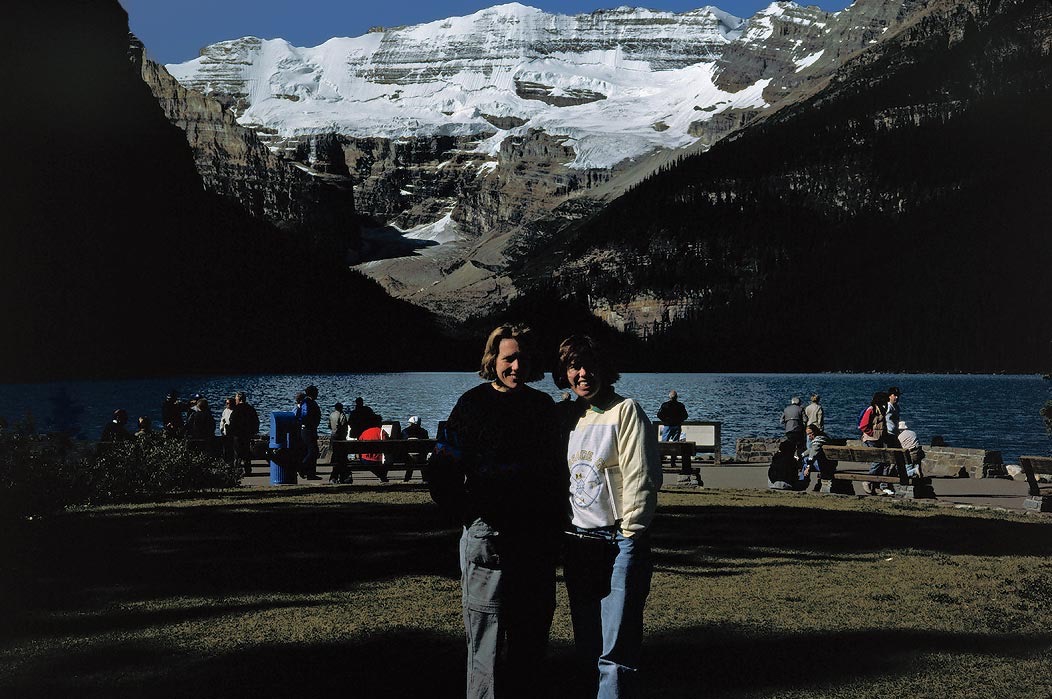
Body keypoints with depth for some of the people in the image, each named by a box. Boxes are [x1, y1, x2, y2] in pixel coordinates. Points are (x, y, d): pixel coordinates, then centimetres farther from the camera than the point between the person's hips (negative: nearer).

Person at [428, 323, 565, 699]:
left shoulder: (543, 406, 10)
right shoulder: (474, 404, -3)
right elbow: (440, 475, -3)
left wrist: (555, 528, 10)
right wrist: (473, 517, -5)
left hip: (537, 540, 5)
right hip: (490, 537, -5)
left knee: (533, 631, 13)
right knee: (487, 638, -2)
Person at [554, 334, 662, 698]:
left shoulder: (625, 411, -6)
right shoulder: (567, 416, 12)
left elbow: (642, 477, -11)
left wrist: (630, 535, -12)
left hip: (619, 541, -6)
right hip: (577, 542, 6)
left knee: (615, 652, -9)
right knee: (587, 647, 12)